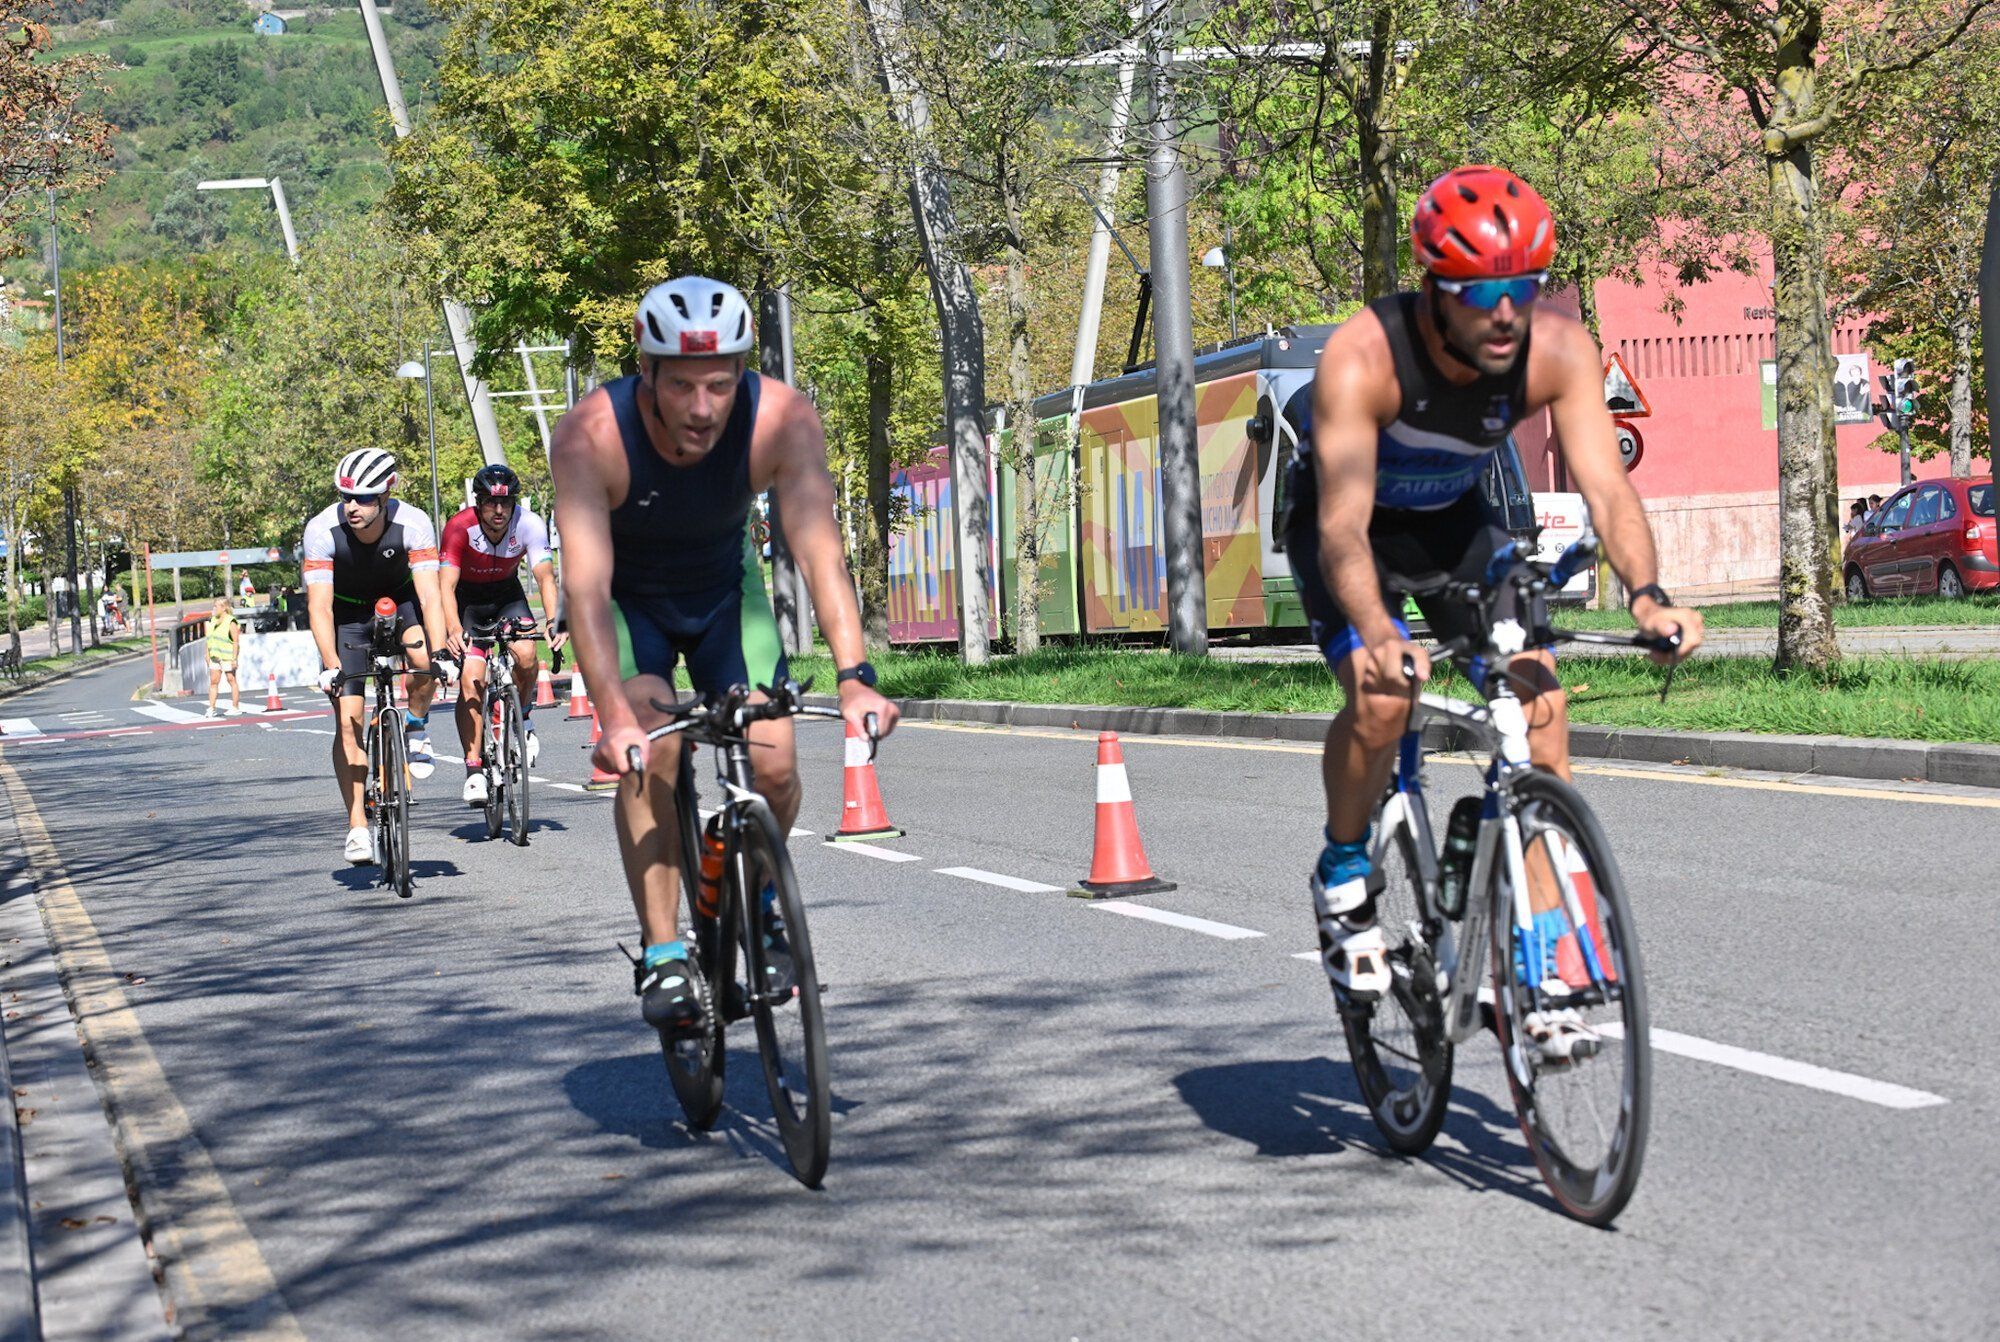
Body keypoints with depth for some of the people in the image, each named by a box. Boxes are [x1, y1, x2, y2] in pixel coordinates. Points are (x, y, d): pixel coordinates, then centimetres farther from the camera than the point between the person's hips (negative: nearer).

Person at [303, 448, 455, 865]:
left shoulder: (412, 524, -29)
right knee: (349, 719, -10)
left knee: (424, 656, -33)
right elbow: (319, 604, -32)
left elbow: (429, 595, -34)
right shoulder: (322, 530, -29)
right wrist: (331, 667, -43)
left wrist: (441, 654, -47)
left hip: (399, 600, 0)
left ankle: (416, 728, -2)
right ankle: (358, 827, -5)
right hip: (347, 610, 0)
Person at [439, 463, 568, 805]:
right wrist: (453, 629, -51)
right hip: (466, 598, -2)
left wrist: (553, 620, -46)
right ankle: (473, 771, -13)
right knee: (472, 680, -17)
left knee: (526, 655, -26)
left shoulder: (529, 524, -24)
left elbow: (545, 576, -28)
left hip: (506, 594, 2)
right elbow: (446, 584, -33)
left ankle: (523, 717, 5)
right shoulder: (460, 527, -28)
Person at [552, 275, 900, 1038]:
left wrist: (854, 677, -50)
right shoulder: (591, 437, -34)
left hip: (724, 588, 2)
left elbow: (818, 549, -37)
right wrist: (613, 713, -53)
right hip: (625, 598, -2)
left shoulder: (781, 420, -30)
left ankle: (755, 907, 17)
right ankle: (661, 953, -16)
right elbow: (586, 582, -41)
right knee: (652, 748, -26)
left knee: (774, 767, -13)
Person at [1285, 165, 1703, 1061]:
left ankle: (1537, 972, -6)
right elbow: (1343, 524, -42)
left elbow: (1606, 484, -31)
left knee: (1541, 703, -14)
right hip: (1346, 522, -3)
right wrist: (1377, 633, -59)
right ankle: (1343, 879, 2)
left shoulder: (1558, 350, -25)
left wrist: (1646, 594, -50)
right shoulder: (1362, 357, -35)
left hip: (1456, 519, 4)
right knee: (1382, 698, -29)